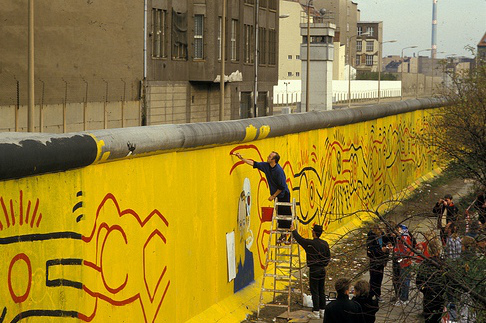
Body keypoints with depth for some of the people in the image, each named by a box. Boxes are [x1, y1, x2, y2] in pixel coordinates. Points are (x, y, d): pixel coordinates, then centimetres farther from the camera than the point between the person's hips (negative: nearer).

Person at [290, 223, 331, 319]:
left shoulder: (309, 243, -13)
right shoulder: (325, 244, 3)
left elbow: (299, 239, 2)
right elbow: (328, 257, 11)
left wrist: (293, 230, 18)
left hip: (314, 269, -6)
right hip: (322, 269, 6)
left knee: (315, 292, -2)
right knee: (321, 291, 12)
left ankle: (316, 312, -1)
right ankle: (322, 311, 15)